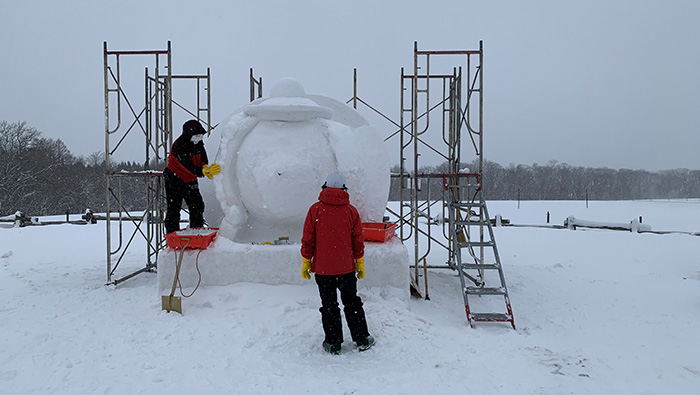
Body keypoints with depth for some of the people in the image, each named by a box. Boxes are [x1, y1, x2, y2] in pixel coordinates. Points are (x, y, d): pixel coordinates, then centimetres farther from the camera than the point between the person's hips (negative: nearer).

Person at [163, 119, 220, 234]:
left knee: (197, 206, 6)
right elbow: (188, 167, -37)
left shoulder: (198, 142, -4)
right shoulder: (179, 147, -28)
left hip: (190, 180, 7)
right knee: (174, 208, -5)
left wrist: (205, 166, -19)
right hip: (174, 179, -7)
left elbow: (203, 157, 4)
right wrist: (204, 171, -49)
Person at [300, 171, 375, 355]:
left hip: (322, 268, -1)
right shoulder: (351, 210, -2)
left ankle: (333, 343, 15)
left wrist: (306, 263, 6)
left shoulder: (315, 209, -6)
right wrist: (360, 264, 14)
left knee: (329, 305, 9)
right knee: (352, 303, 15)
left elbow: (308, 239, -4)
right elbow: (358, 240, 4)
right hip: (346, 267, 2)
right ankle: (362, 340, 22)